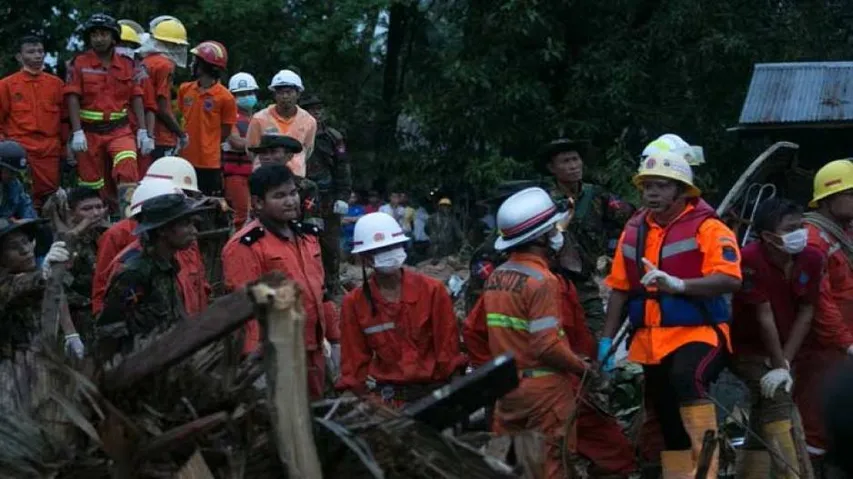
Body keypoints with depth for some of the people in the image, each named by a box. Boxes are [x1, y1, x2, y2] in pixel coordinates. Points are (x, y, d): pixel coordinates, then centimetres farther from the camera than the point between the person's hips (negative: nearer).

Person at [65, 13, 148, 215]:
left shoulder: (128, 65, 6)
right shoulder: (79, 63, -1)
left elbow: (136, 98, 5)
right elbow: (73, 99, -6)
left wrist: (142, 130, -4)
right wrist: (77, 132, -15)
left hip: (120, 129, 0)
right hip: (90, 132, 0)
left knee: (128, 165, -24)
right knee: (91, 184, 8)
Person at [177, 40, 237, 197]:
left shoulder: (225, 97, -9)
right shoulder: (185, 90, 5)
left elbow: (225, 131, -2)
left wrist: (207, 146, 0)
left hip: (209, 161, -5)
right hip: (185, 159, 5)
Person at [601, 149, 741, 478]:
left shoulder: (707, 227, -8)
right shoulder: (634, 230, 10)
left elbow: (730, 280, -20)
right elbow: (620, 289, 14)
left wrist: (678, 284, -32)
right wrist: (607, 339, 8)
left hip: (699, 334, -6)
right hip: (651, 341, 6)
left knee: (687, 378, -35)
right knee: (669, 427, 11)